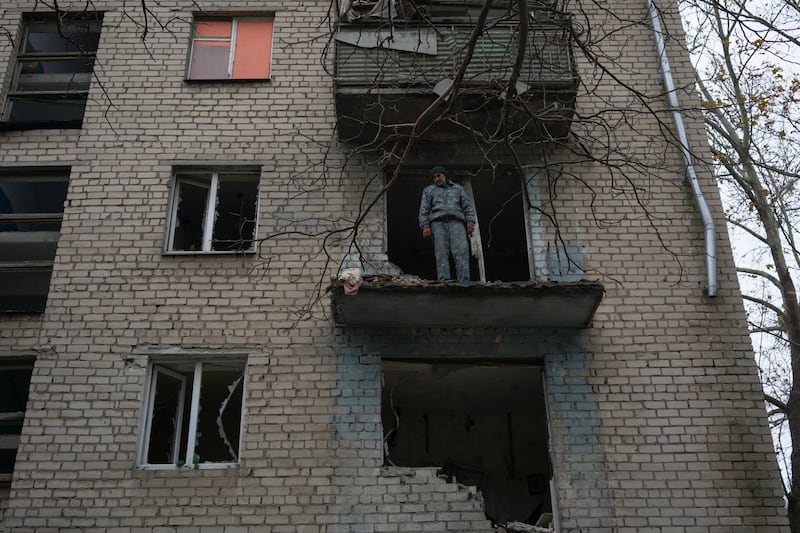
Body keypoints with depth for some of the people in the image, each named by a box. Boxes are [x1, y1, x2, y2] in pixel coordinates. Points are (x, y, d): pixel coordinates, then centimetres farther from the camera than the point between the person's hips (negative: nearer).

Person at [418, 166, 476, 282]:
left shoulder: (458, 188, 24)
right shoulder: (429, 190, 22)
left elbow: (467, 206, 15)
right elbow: (424, 210, 10)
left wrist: (470, 221, -2)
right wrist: (425, 226, -5)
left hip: (456, 222, 0)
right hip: (438, 223, 0)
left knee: (461, 251, -18)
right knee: (442, 254, -14)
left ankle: (464, 282, -27)